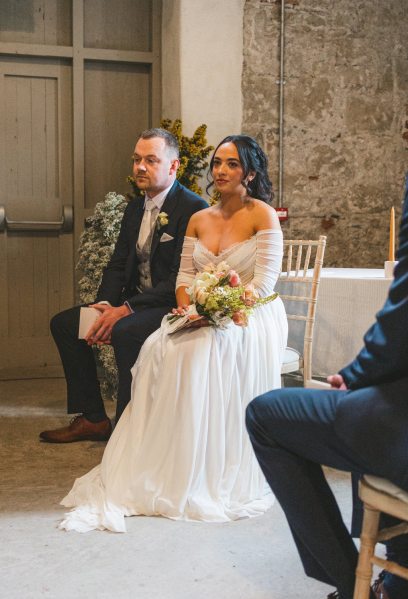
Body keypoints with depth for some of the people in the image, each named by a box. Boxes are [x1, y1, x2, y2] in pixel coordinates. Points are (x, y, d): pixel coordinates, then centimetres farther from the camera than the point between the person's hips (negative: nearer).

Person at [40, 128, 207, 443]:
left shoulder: (193, 208, -14)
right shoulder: (135, 208, 14)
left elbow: (182, 278, -22)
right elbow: (117, 265, 13)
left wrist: (127, 309, -25)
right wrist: (104, 305, -8)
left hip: (173, 307, -9)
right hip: (132, 304, 9)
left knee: (125, 331, -36)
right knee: (63, 323, 0)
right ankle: (93, 419, 5)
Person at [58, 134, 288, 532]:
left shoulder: (263, 215, -4)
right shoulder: (198, 220, 13)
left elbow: (264, 284, -13)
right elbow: (185, 276, 10)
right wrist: (189, 308, -12)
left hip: (249, 318, -5)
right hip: (200, 317, 5)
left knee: (202, 351, -34)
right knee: (160, 349, -25)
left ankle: (206, 478, -22)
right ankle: (159, 467, -21)